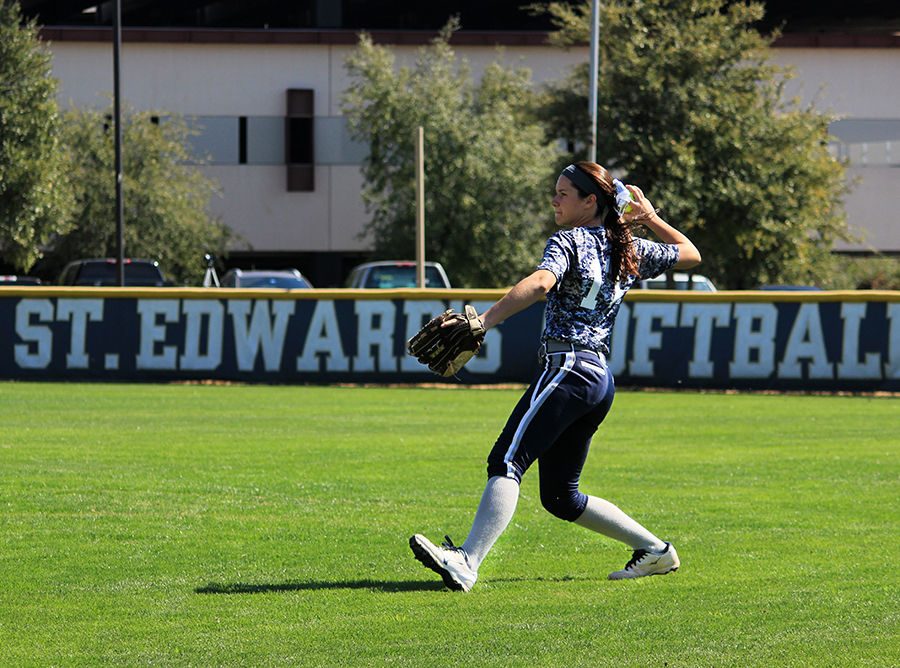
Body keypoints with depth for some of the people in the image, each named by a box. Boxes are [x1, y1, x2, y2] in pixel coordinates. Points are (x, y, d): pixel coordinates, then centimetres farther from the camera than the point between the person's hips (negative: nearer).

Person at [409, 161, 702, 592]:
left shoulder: (569, 241, -2)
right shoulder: (629, 250, 18)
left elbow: (541, 282, -23)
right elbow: (690, 254, 33)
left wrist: (484, 321, -33)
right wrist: (651, 219, 35)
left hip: (567, 368, -8)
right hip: (601, 379, 8)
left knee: (506, 462, -22)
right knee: (559, 496, 18)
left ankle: (466, 562, -39)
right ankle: (654, 549, 20)